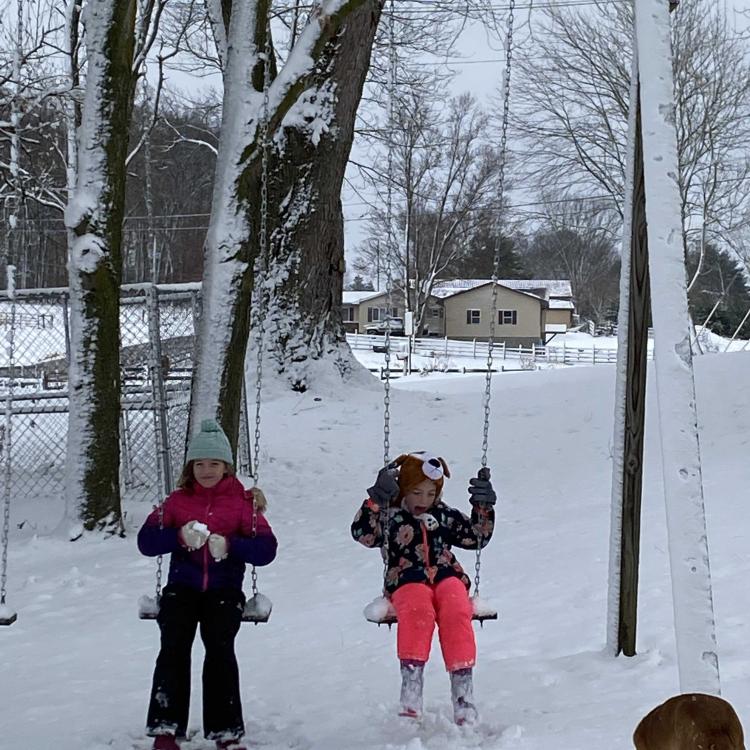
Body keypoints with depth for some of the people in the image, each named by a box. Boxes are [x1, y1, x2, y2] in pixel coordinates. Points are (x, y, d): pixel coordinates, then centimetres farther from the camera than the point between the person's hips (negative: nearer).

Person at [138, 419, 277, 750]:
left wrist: (230, 545, -19)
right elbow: (146, 541, 2)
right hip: (182, 586, 1)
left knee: (219, 645, -26)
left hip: (224, 589, -1)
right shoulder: (177, 500, 14)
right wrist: (180, 536, -16)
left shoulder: (242, 502, 10)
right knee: (174, 645, -24)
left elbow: (266, 549, -2)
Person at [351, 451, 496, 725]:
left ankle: (462, 684, -36)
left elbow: (477, 537, 26)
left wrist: (483, 508, 11)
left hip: (447, 577, 2)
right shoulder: (389, 515, 13)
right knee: (418, 610, -39)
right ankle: (411, 677, -42)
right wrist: (376, 501, -19)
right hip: (408, 582, -2)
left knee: (456, 612, -33)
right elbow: (362, 533, -6)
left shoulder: (444, 515, 23)